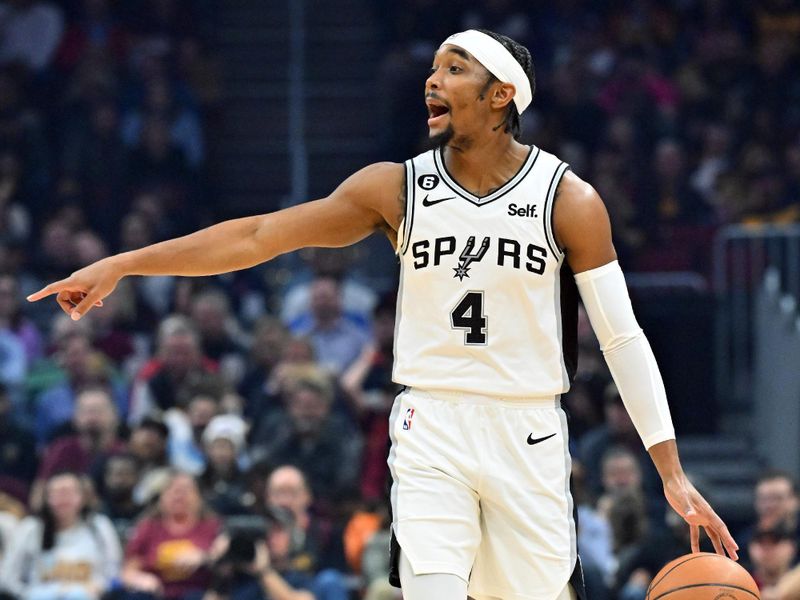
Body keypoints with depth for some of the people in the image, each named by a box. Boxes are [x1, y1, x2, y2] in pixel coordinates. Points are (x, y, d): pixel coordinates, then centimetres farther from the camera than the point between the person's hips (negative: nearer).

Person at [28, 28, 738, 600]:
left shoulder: (569, 200, -4)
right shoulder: (398, 188, 0)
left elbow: (622, 338, -3)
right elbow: (260, 235, -1)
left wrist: (673, 475, -8)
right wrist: (122, 265, -5)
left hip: (528, 433, 0)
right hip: (431, 430, 0)